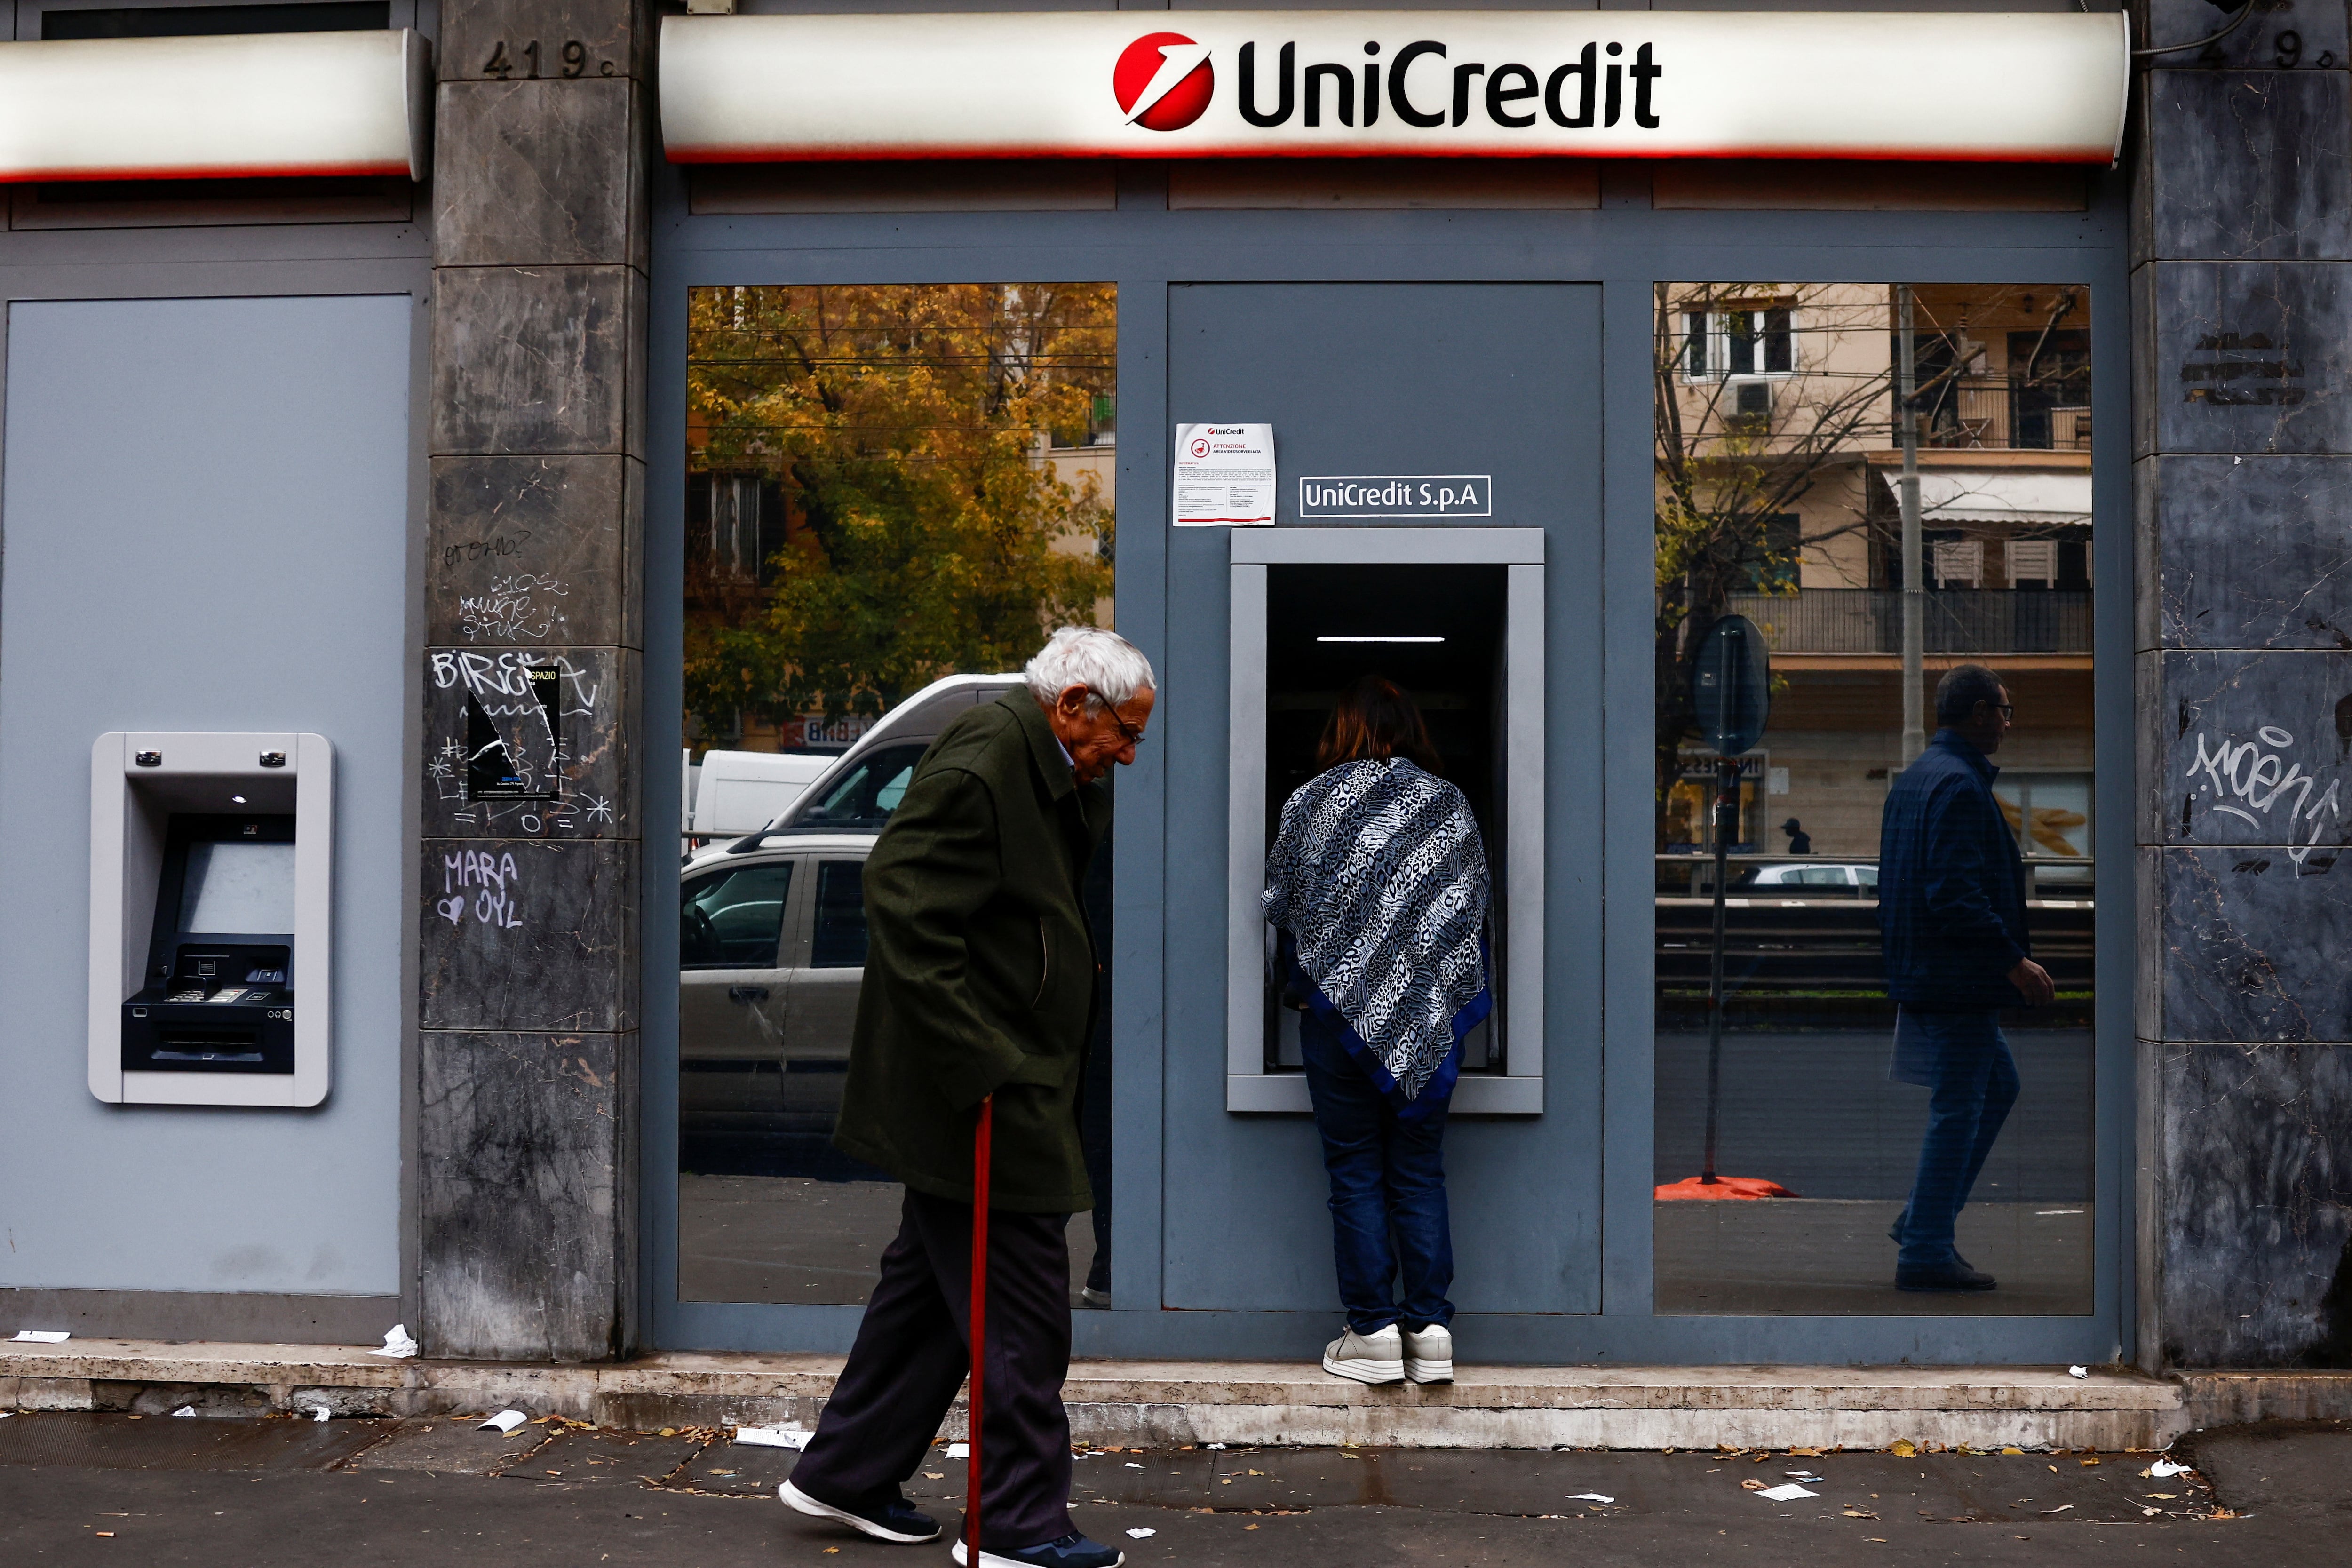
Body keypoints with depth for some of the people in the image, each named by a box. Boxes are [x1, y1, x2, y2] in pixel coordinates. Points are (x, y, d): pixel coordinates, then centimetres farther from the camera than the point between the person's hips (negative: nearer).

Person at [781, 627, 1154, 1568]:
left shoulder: (1056, 776, 13)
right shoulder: (978, 765, -19)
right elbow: (904, 907, -24)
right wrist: (975, 1066, -24)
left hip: (1010, 1084, 11)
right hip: (984, 1097, -11)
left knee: (934, 1281, 18)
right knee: (1021, 1307, -4)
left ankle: (843, 1476, 28)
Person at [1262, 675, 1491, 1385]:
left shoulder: (1312, 801, -2)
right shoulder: (1451, 806, 5)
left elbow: (1280, 906, 2)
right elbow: (1474, 909, 9)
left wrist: (1297, 984, 17)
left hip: (1337, 1006, -2)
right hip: (1430, 1014, 3)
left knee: (1356, 1177, 4)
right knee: (1420, 1175, 8)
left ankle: (1372, 1332, 2)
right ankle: (1430, 1332, 5)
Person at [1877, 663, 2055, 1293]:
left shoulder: (1912, 779, 14)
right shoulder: (1959, 785, -18)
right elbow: (1957, 892, -26)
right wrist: (2014, 960, -22)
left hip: (1922, 972, 11)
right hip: (1958, 979, -11)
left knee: (1998, 1084, 21)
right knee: (1957, 1110, -3)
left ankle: (1924, 1222, 21)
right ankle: (1926, 1252, 2)